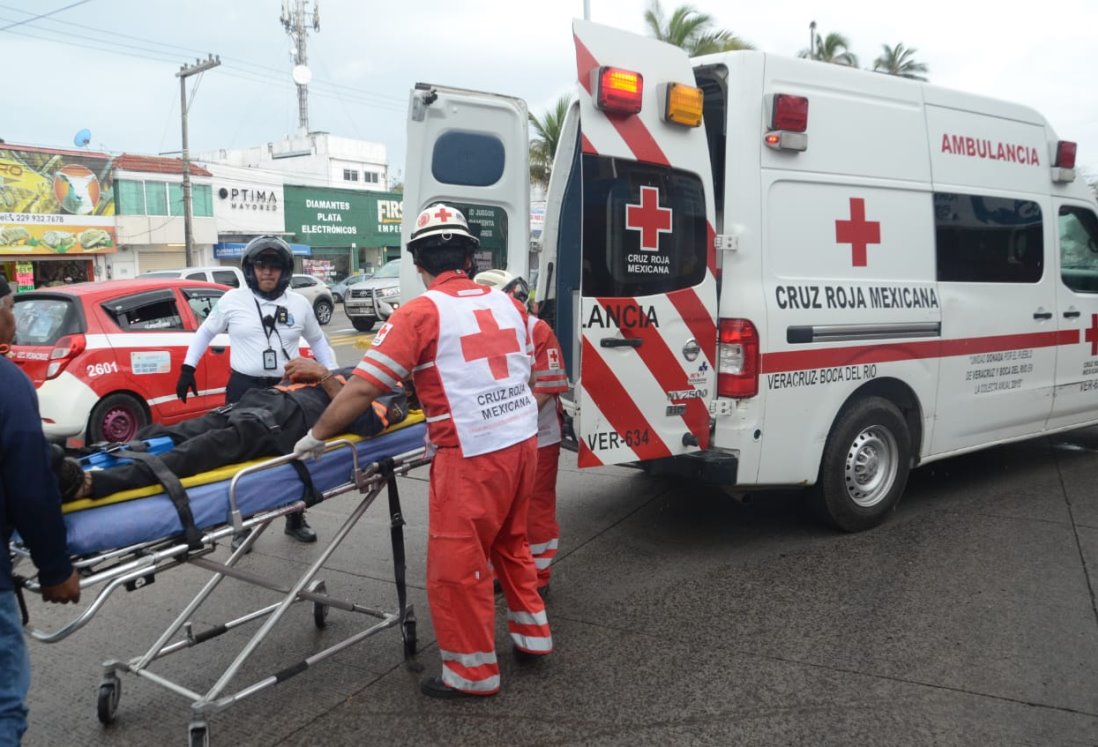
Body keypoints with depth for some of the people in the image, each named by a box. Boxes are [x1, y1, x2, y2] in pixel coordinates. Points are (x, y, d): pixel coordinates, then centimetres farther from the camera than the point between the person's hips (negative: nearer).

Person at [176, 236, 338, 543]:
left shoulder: (299, 304, 5)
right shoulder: (232, 300, 1)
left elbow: (317, 340, 17)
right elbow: (205, 332, 12)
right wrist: (187, 368, 5)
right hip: (244, 389, -1)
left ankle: (295, 520, 25)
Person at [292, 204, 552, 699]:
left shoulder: (420, 313, -9)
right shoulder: (506, 304, 8)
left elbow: (362, 389, -10)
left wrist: (316, 436, 2)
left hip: (472, 456, -7)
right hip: (522, 442, 7)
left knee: (456, 566, 7)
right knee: (510, 545, 25)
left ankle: (473, 673, 19)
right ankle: (532, 636, 37)